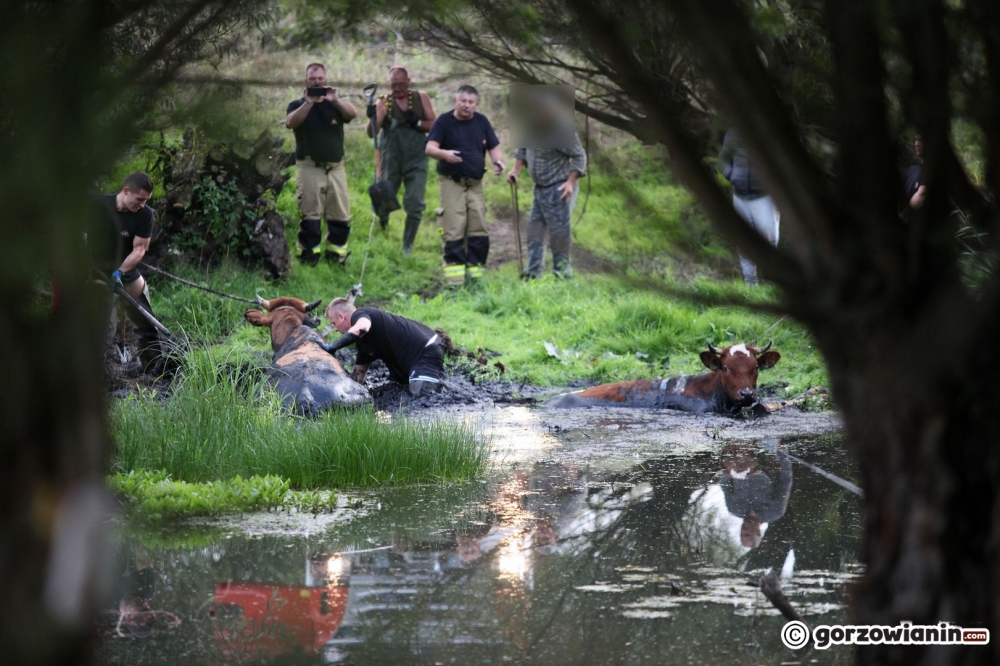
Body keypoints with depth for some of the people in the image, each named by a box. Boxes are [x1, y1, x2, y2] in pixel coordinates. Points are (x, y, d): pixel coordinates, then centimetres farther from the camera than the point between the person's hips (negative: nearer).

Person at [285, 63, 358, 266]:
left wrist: (335, 100, -21)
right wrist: (308, 103, -22)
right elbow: (291, 123, -13)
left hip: (336, 167, 3)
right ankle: (309, 256, -3)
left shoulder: (334, 103, 14)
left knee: (340, 215, 0)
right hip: (310, 168, -3)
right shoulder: (298, 105, 9)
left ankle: (336, 256, 7)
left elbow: (353, 114, -6)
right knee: (310, 215, -6)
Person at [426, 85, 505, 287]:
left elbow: (493, 147, 11)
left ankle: (474, 272, 8)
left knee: (478, 229, 2)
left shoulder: (481, 122, 9)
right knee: (453, 230, -8)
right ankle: (454, 278, -8)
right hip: (451, 183, -4)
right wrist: (444, 154, -34)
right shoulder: (444, 121, -3)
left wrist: (498, 161, -12)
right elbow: (430, 148, -12)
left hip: (475, 184, 4)